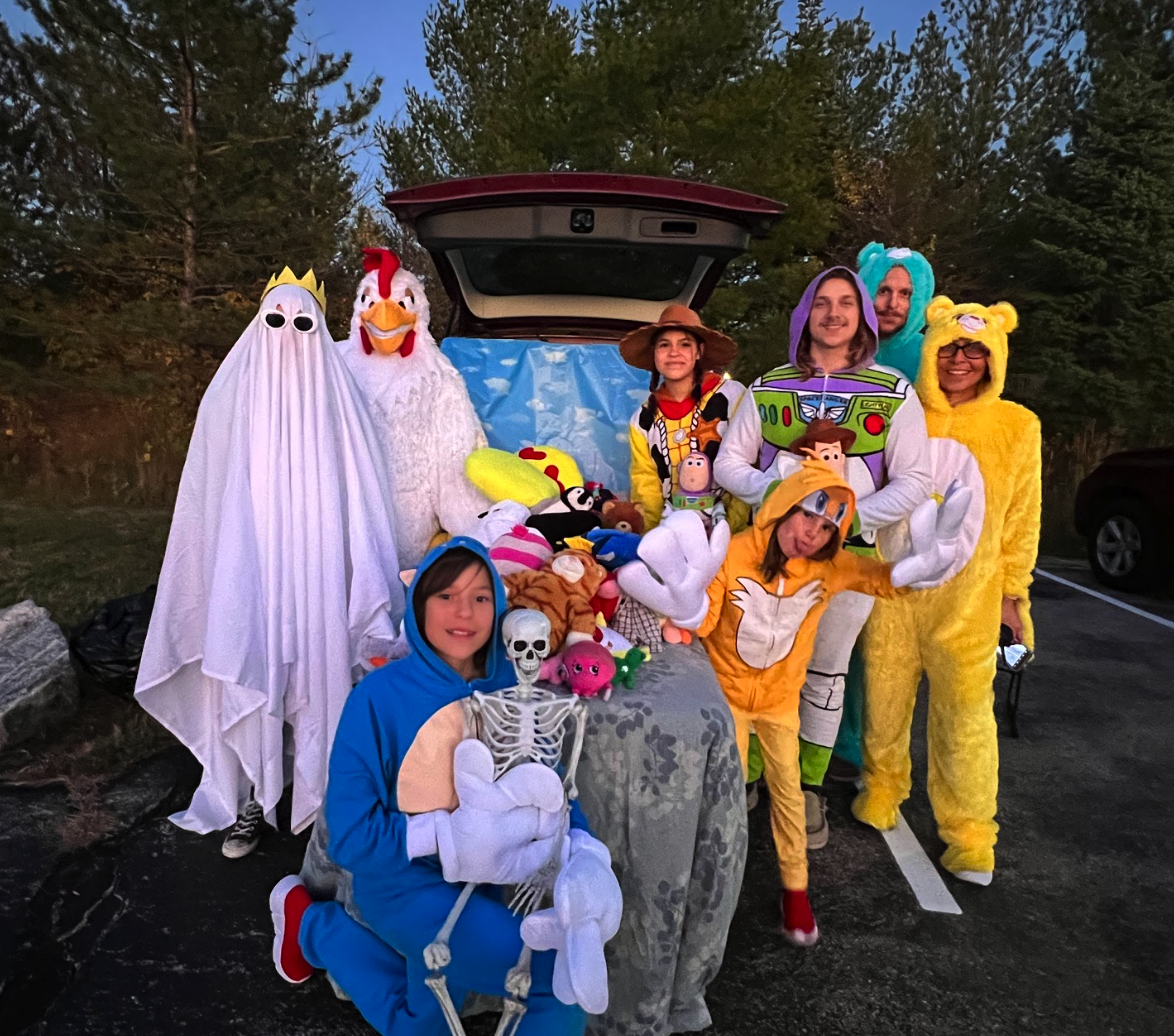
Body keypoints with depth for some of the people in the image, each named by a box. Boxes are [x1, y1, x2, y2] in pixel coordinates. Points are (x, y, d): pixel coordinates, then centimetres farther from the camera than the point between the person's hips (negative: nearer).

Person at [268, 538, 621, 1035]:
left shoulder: (515, 688, -8)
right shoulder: (379, 696, -20)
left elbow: (552, 790, -5)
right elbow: (349, 836, -18)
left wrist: (583, 852, -25)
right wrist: (453, 834, -30)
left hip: (492, 883, 5)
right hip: (405, 882, -5)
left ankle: (317, 929, 30)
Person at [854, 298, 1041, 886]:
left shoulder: (1017, 427, 0)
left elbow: (1021, 517, 6)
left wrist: (1014, 590, 6)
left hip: (968, 597, -1)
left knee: (966, 711, 2)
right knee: (884, 697, 11)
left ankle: (969, 835, 18)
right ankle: (882, 788, 35)